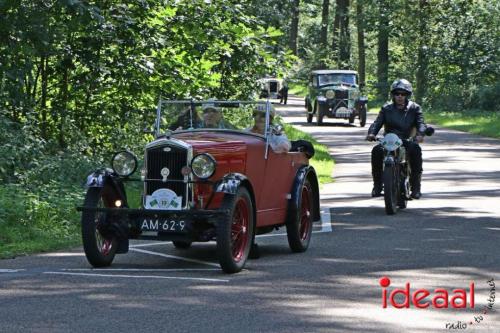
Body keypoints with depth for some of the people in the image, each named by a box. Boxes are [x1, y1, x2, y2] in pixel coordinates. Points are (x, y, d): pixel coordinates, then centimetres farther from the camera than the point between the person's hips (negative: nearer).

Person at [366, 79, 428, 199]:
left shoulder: (414, 108, 9)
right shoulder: (386, 109, 12)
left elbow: (421, 123, -5)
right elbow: (377, 122, -1)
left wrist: (420, 134, -29)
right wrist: (371, 133, -24)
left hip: (406, 141, -1)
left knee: (415, 149, -35)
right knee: (377, 151, -30)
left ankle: (416, 187, -28)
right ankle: (377, 186, -17)